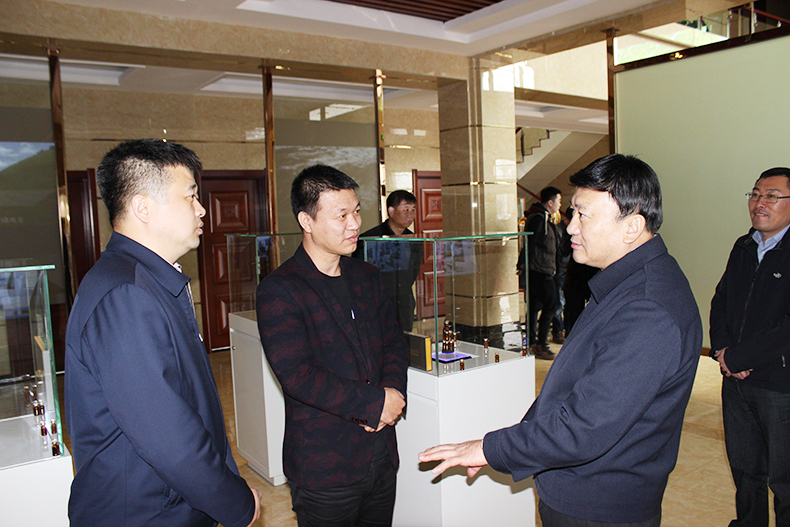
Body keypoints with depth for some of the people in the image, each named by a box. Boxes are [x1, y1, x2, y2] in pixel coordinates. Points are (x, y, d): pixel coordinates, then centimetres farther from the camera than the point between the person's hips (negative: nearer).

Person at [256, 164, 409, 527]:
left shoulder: (367, 277, 9)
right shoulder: (278, 291, -13)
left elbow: (394, 342, 11)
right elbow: (297, 375, -20)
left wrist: (393, 390, -9)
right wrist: (374, 402, -17)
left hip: (381, 455, 6)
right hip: (324, 468, -6)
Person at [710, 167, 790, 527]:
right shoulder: (744, 247, 9)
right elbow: (720, 301, 13)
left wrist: (736, 358, -15)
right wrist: (722, 348, -4)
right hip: (737, 380, 6)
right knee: (744, 468, 20)